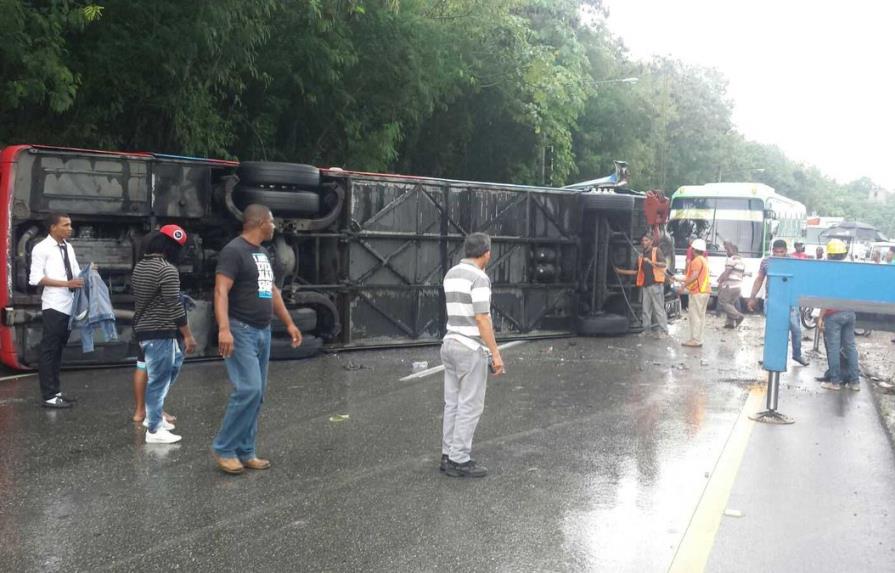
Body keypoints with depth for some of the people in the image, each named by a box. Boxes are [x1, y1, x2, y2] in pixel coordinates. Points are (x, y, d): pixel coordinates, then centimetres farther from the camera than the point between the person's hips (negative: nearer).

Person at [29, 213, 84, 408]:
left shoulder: (69, 247, 13)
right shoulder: (42, 248, -7)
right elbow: (35, 278, -14)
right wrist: (66, 283, -20)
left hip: (70, 306, 7)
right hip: (54, 306, -7)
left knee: (59, 350, 14)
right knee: (49, 351, -1)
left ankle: (56, 391, 22)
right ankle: (48, 396, 3)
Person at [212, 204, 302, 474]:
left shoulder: (262, 253, 16)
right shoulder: (234, 251, -12)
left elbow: (272, 291, 24)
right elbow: (221, 292, -21)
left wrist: (289, 323, 23)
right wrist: (224, 329, -33)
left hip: (262, 332, 9)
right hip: (241, 331, -9)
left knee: (256, 394, 8)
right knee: (248, 390, -15)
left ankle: (245, 452, 15)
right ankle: (223, 448, -1)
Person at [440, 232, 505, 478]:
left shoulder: (451, 274, 11)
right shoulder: (479, 278, -16)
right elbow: (482, 319, -20)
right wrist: (496, 353, -16)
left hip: (451, 345, 9)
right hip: (471, 349, -9)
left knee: (453, 403, 13)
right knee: (470, 407, -2)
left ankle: (449, 455, 18)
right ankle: (459, 461, 2)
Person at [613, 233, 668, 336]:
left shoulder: (656, 251, 3)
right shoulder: (641, 256, 20)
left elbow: (664, 264, -10)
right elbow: (637, 272, 25)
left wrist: (651, 262, -25)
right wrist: (621, 271, 21)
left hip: (655, 284, -6)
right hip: (645, 285, 6)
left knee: (659, 309, -7)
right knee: (645, 310, 6)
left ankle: (663, 331, -6)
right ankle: (646, 330, 11)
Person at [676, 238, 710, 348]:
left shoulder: (697, 260, -13)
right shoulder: (703, 260, 19)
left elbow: (694, 275, -26)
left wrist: (683, 286, -27)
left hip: (698, 292, -10)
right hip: (703, 290, 10)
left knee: (695, 316, -8)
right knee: (699, 316, 12)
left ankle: (695, 340, -9)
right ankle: (697, 339, 16)